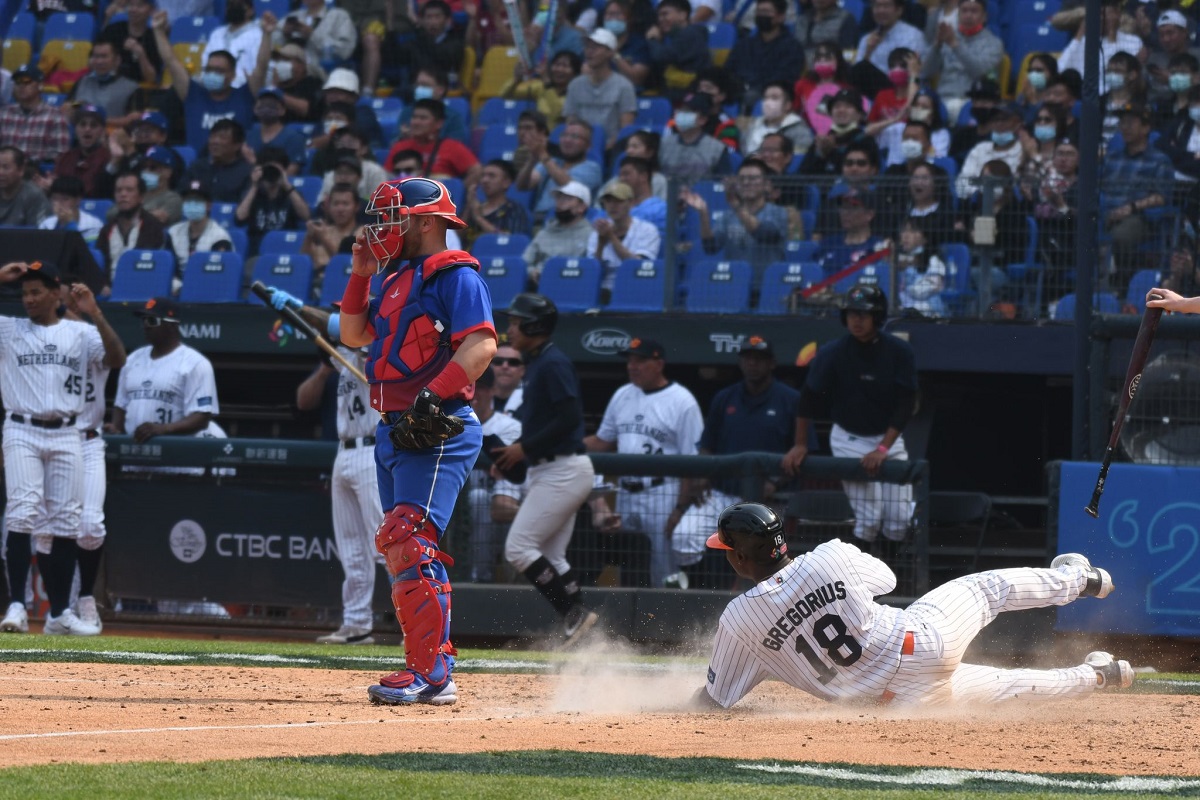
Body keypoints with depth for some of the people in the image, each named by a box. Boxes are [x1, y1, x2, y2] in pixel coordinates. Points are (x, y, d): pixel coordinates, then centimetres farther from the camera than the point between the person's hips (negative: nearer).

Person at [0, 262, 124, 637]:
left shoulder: (80, 333, 9)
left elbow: (116, 359, -4)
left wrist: (95, 314, -14)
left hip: (66, 436, 2)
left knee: (66, 522, 4)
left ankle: (60, 613, 10)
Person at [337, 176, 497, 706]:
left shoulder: (455, 276, -8)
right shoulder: (398, 281, 20)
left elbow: (481, 344, -20)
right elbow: (353, 334, 26)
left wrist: (432, 397, -30)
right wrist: (360, 274, 16)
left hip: (439, 431, -10)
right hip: (395, 432, 10)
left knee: (409, 543, -19)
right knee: (402, 550, 11)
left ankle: (430, 675, -21)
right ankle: (433, 668, 16)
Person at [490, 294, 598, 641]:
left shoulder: (553, 364, -14)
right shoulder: (536, 363, 16)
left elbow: (569, 417, -22)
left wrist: (524, 448, -18)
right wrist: (512, 453, 10)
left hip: (563, 471, -10)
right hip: (549, 470, 10)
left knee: (519, 547, -11)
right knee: (550, 557, 9)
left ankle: (574, 613, -9)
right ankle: (577, 618, 8)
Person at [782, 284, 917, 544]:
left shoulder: (899, 352, -10)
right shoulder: (833, 353, -13)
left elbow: (906, 405, -12)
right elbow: (809, 399, -4)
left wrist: (883, 448, -20)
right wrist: (800, 445, -4)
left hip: (888, 437, 2)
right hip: (850, 441, -2)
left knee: (899, 521, -4)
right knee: (868, 518, -15)